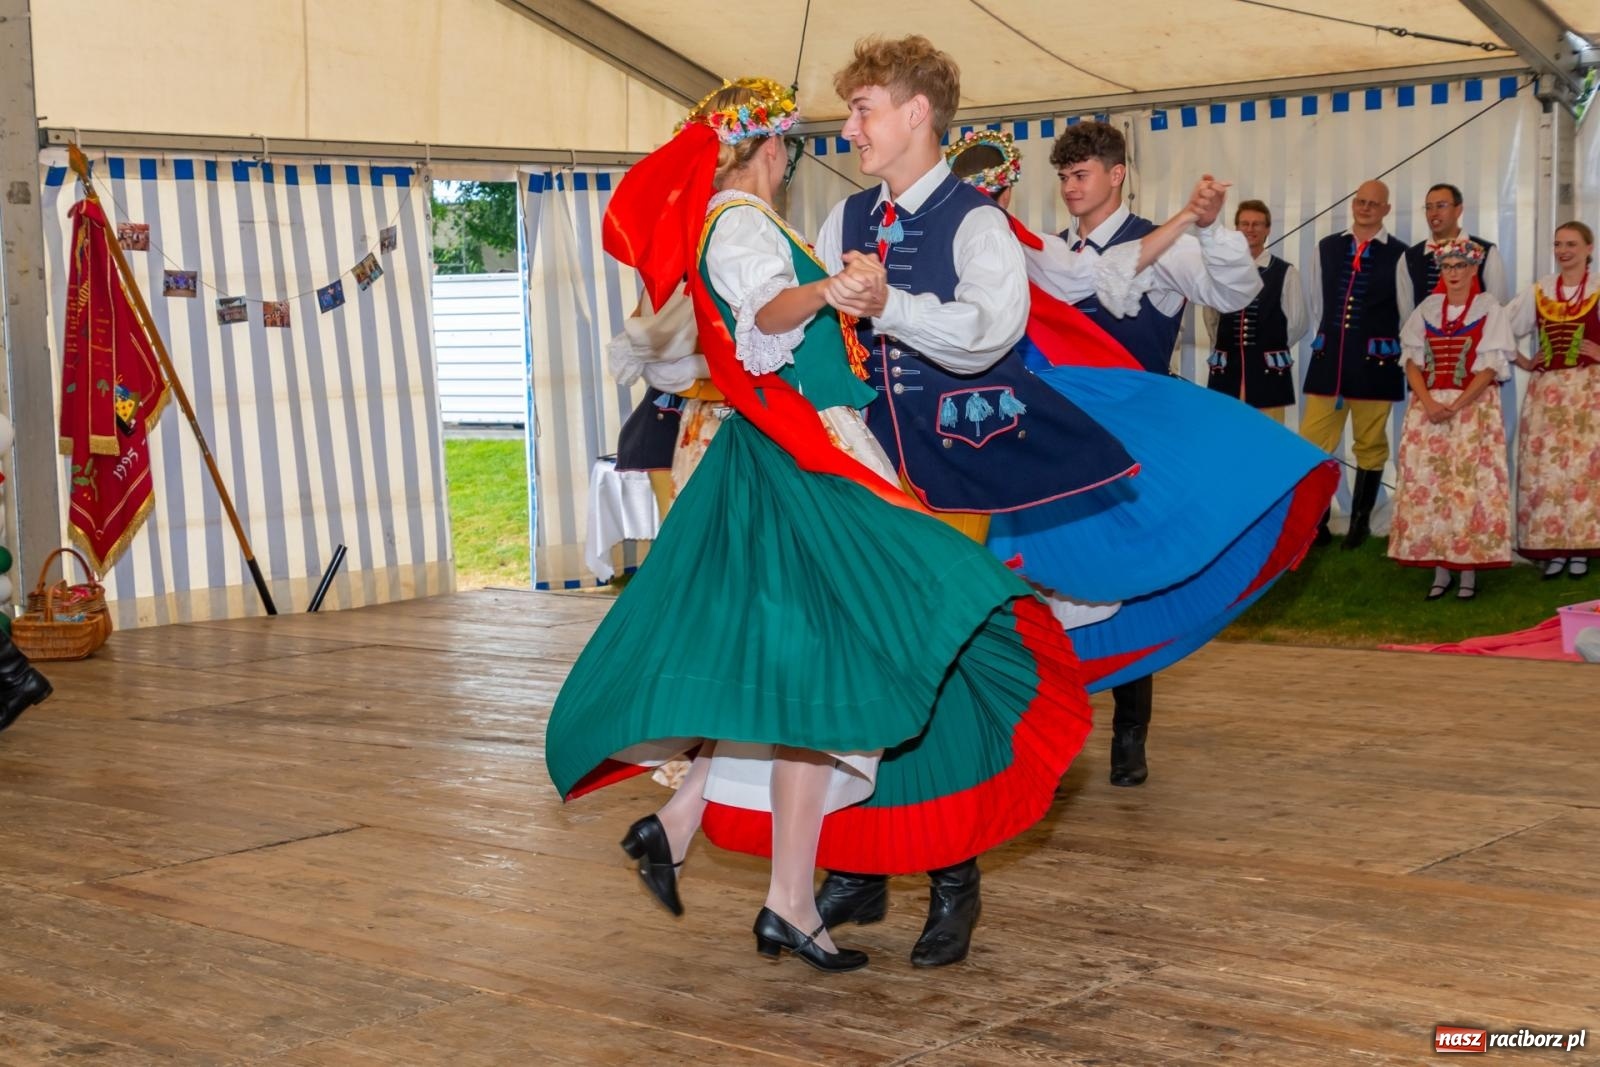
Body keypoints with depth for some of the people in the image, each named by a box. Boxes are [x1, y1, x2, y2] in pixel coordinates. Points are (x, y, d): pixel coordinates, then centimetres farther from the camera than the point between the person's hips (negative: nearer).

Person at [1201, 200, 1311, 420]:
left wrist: (1272, 348, 7)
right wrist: (1229, 348, 14)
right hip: (1226, 369, 3)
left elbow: (1298, 323, 0)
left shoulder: (1285, 272, -2)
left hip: (1268, 370, -3)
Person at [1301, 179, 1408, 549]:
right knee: (1312, 443, 0)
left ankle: (1360, 524, 18)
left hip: (1374, 360, -3)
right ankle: (1315, 521, 10)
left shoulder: (1398, 255, -4)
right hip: (1328, 356, 3)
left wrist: (1397, 353, 7)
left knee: (1370, 445, 8)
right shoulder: (1326, 248, 8)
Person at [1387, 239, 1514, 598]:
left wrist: (1455, 407, -15)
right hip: (1428, 408, 3)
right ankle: (1440, 568, 5)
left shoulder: (1489, 309, 0)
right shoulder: (1427, 309, 10)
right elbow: (1412, 361, 6)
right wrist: (1428, 403, -10)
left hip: (1474, 408, -3)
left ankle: (1469, 568, -3)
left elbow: (1490, 368, -6)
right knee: (1427, 484, -1)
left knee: (1471, 484, -7)